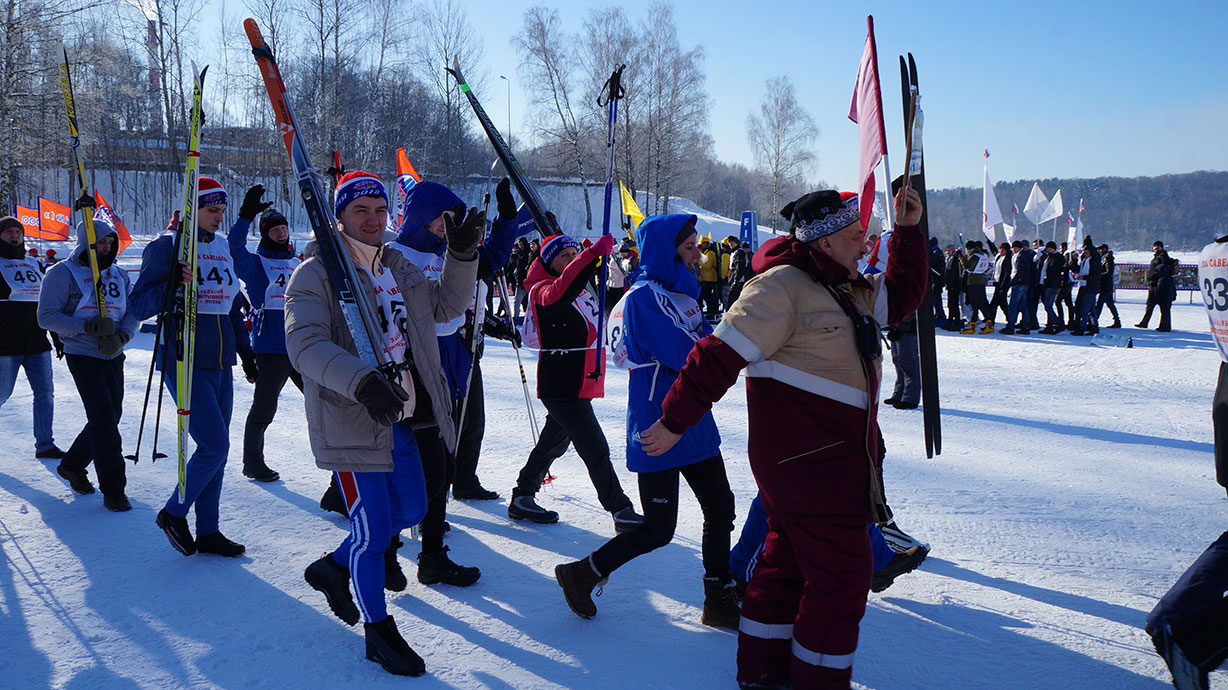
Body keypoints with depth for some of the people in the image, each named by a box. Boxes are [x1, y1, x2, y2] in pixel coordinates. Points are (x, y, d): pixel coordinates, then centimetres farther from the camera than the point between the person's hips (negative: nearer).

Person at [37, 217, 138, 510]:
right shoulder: (62, 273, -5)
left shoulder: (118, 274, 11)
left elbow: (134, 310, 7)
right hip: (83, 357, -6)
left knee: (110, 417, 12)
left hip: (113, 357, 6)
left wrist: (122, 336, -13)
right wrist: (88, 327, -23)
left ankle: (72, 465, 35)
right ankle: (113, 490, -4)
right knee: (104, 421, -11)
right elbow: (47, 316, -11)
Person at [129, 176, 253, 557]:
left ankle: (208, 532, 18)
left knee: (216, 448, 8)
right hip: (185, 363, -7)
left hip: (220, 363, 7)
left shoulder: (222, 247, 13)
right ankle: (174, 513, 12)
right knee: (214, 445, -11)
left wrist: (244, 347, 20)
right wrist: (171, 287, -27)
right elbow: (138, 306, -10)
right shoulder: (167, 246, -7)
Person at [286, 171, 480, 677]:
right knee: (372, 529, 0)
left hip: (403, 419, 8)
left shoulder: (399, 268, 11)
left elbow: (446, 306, 21)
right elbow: (305, 344, -25)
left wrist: (462, 255, 4)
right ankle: (378, 632, 20)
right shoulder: (315, 274, -12)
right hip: (351, 422, -8)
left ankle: (334, 568, 43)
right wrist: (361, 382, -41)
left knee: (410, 511, 20)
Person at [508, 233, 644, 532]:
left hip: (580, 384, 10)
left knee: (554, 443, 19)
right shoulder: (542, 290, -12)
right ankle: (622, 511, 3)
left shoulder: (582, 289, 15)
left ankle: (521, 498, 32)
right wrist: (593, 253, -46)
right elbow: (560, 292, -37)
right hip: (561, 387, -9)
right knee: (596, 450, -6)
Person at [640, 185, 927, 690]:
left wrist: (907, 232, 14)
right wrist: (675, 420, -18)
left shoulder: (850, 292, 14)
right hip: (807, 458, -10)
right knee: (841, 572, -3)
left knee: (788, 562, 19)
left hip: (836, 456, 10)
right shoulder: (784, 285, -16)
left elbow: (901, 296, 26)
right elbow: (720, 355, -18)